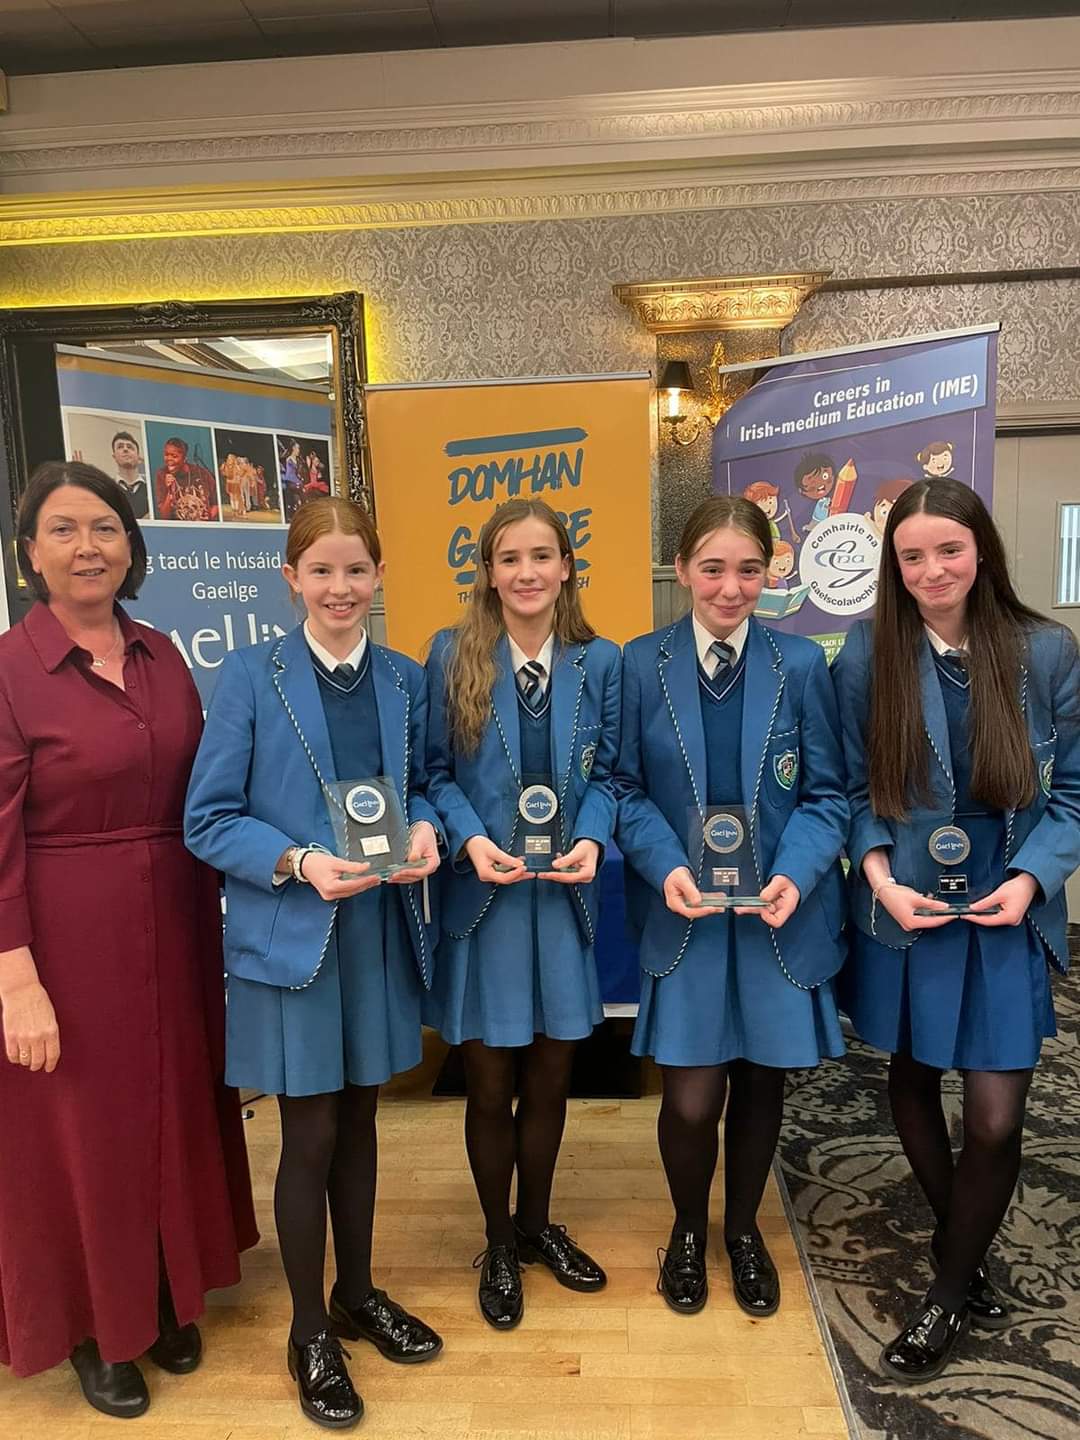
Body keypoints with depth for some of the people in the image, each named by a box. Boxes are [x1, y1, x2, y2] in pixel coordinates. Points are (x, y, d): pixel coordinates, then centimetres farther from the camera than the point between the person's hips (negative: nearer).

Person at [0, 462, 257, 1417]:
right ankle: (93, 1327, 35)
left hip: (173, 927, 5)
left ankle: (167, 1300, 41)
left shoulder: (163, 658, 4)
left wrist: (216, 924, 7)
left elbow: (197, 799, 8)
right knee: (80, 1134, 11)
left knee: (175, 1113, 18)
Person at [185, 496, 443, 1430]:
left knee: (358, 1121, 19)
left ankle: (358, 1295, 40)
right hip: (290, 934, -4)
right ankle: (309, 1333, 31)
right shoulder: (252, 676, -8)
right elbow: (209, 820, -9)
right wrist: (298, 863, -23)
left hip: (381, 930, 4)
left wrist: (425, 828, -10)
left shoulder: (405, 679, 3)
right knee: (311, 1134, 8)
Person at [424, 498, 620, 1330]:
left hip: (563, 897, 2)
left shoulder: (600, 661, 0)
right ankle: (498, 1244, 35)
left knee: (550, 1080, 16)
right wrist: (470, 840, -19)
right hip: (481, 896, -2)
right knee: (490, 1087, 11)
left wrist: (592, 840, -14)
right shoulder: (452, 655, -5)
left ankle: (537, 1224, 41)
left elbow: (608, 774, 4)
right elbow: (436, 772, -3)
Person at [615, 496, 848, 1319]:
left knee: (761, 1084, 14)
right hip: (683, 912, -1)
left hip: (782, 912, 1)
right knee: (692, 1099, 0)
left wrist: (795, 874, -16)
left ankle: (744, 1230, 42)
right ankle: (688, 1230, 33)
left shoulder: (802, 664, -2)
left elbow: (828, 792, 0)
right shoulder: (640, 665, -2)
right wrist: (665, 867, -17)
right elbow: (626, 789, 0)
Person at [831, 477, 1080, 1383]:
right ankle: (964, 1252, 44)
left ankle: (947, 1294, 27)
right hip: (905, 908, 1)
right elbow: (853, 787, 0)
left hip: (1005, 915, -1)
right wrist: (880, 879, -13)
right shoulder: (868, 655, -5)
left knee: (996, 1119, 1)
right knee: (913, 1082, 16)